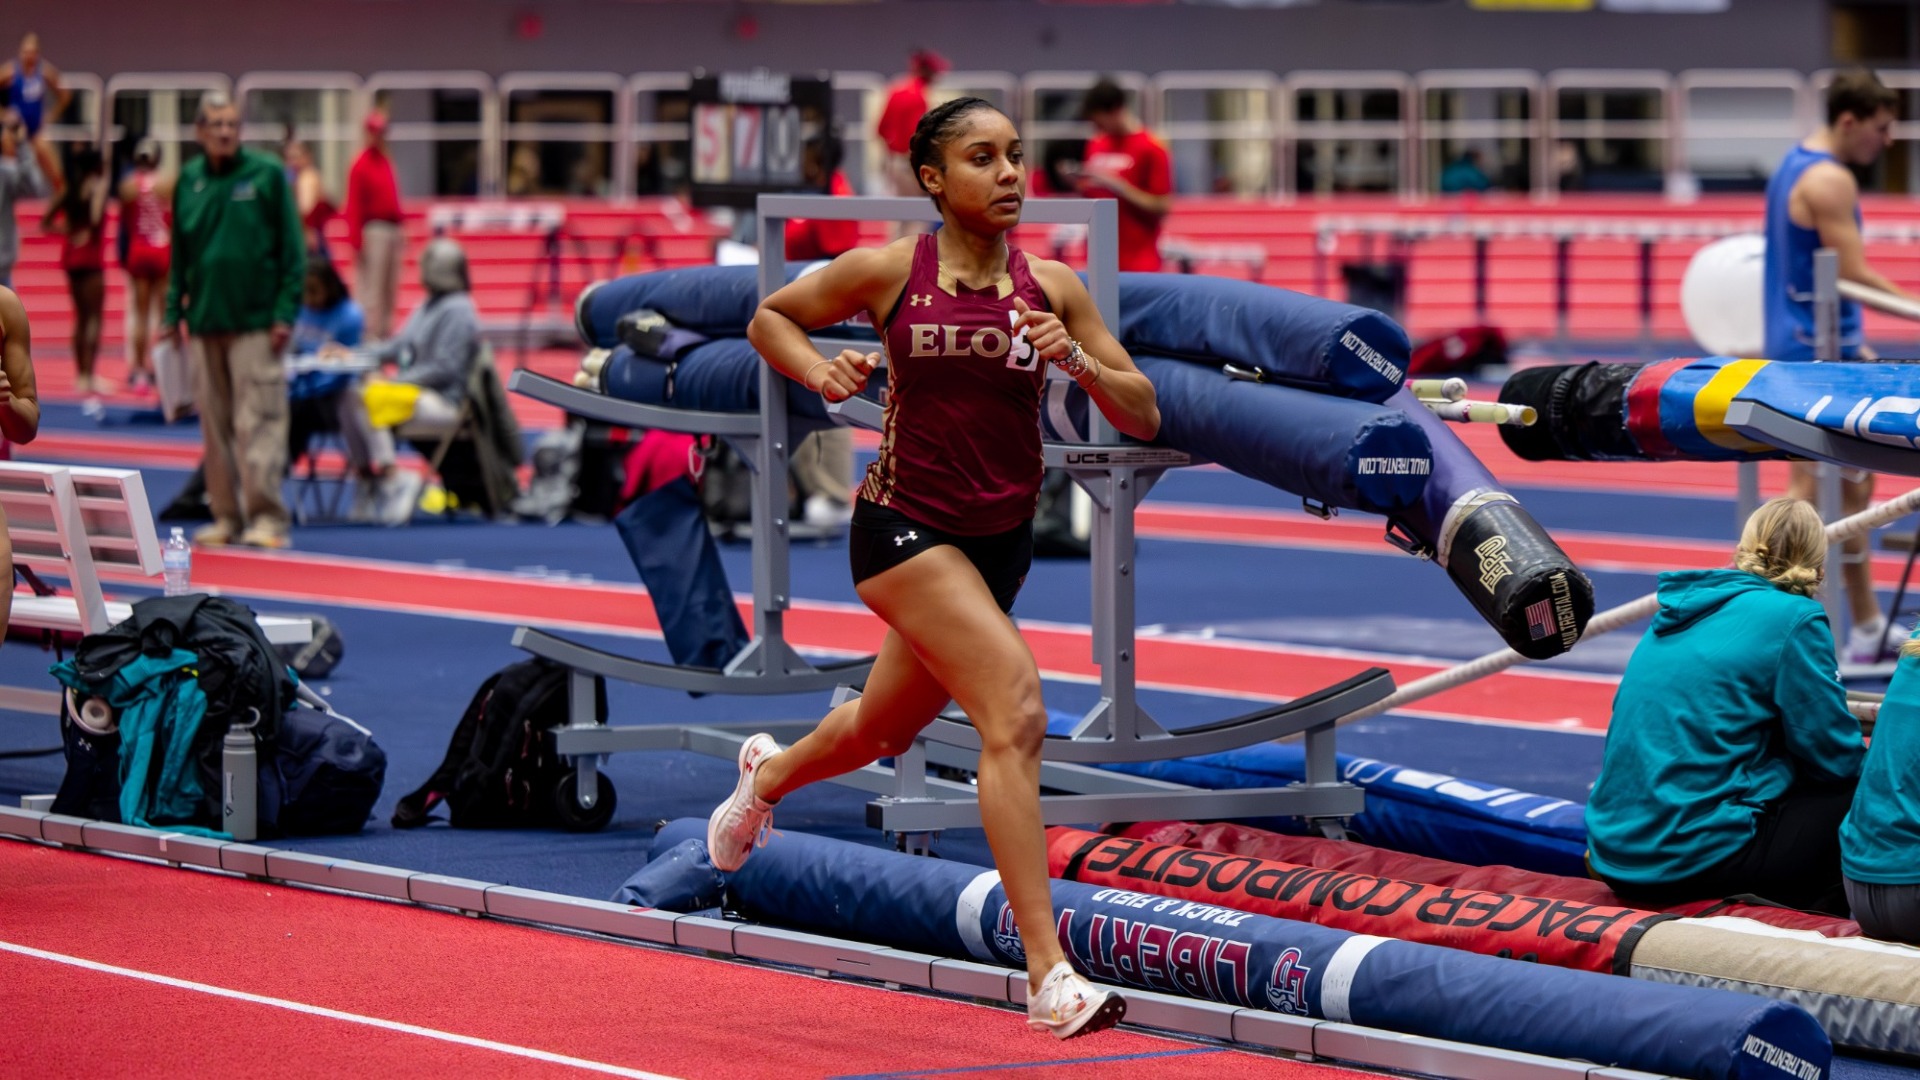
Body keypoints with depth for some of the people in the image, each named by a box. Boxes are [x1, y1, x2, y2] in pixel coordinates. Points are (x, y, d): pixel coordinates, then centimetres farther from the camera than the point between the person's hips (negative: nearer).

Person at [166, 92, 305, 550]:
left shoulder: (267, 174, -1)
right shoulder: (189, 181, 10)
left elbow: (292, 248, -3)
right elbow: (180, 251, 17)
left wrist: (285, 311, -10)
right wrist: (174, 310, 10)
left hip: (256, 321, -5)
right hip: (204, 320, 5)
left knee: (258, 422, -8)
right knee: (215, 424, 8)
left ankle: (265, 515, -8)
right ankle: (226, 515, 14)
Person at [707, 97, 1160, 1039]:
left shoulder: (1052, 288, 1)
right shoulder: (887, 271, -6)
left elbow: (1144, 419, 1)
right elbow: (769, 318, 10)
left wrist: (1080, 362, -17)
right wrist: (820, 372, -9)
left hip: (1000, 541, 5)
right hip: (904, 526, -5)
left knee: (883, 730, 24)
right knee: (1015, 706, -24)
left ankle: (769, 774, 61)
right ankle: (1049, 976, -26)